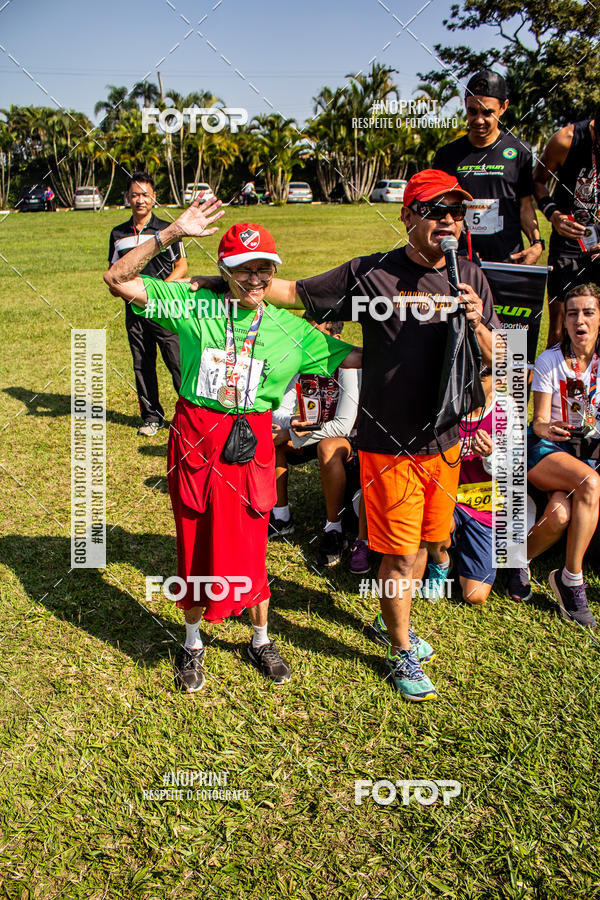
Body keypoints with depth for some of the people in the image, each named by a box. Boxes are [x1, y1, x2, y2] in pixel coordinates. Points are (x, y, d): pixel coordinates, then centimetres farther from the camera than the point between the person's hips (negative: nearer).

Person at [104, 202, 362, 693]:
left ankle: (261, 641, 35)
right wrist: (171, 234, -14)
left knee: (249, 548, 9)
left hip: (250, 444, 1)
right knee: (194, 542, 12)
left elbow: (355, 356, 7)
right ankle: (193, 642, 36)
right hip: (195, 437, 0)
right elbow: (118, 279, -7)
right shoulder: (194, 306, -3)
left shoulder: (290, 329, 3)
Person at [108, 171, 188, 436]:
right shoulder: (118, 234, 12)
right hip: (134, 308, 4)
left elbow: (182, 266, 2)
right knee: (142, 366, 8)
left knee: (177, 363, -7)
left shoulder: (166, 230, 2)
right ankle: (152, 416, 19)